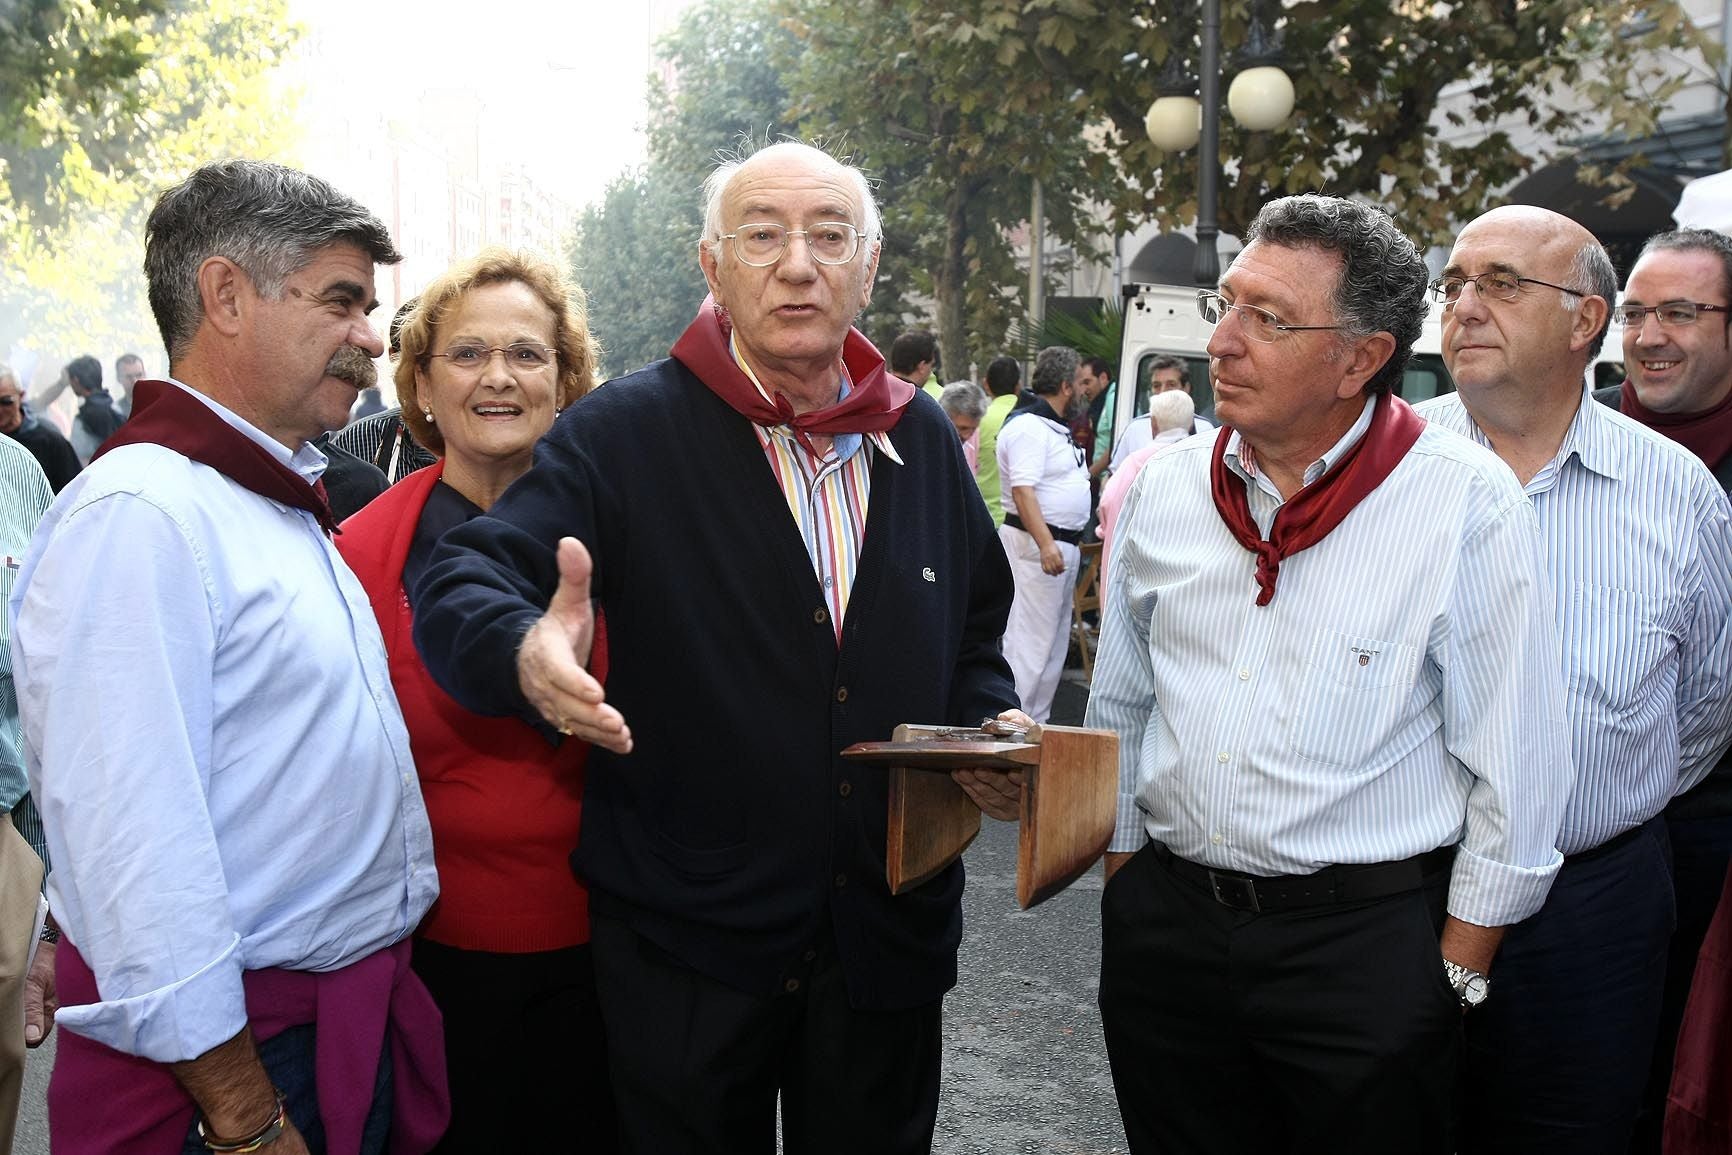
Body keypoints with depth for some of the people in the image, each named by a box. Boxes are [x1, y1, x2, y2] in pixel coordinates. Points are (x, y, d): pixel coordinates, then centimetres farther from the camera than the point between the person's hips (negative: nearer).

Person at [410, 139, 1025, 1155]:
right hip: (690, 944, -3)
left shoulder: (924, 438, 6)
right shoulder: (626, 433, -7)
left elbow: (972, 636, 16)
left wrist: (994, 729, -4)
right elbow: (463, 587, -16)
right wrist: (527, 653, -39)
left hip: (890, 934, 4)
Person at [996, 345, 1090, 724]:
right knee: (1030, 642, -11)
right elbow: (1023, 490, -24)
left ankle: (1037, 723, 22)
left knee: (1055, 643, 15)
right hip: (1036, 545, -11)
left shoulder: (1057, 429, 19)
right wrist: (1045, 544, -31)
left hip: (1063, 546, 11)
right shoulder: (1029, 428, -14)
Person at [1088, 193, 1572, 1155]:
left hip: (1367, 936, -4)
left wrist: (1455, 975, -7)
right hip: (1164, 924, 4)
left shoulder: (1469, 502, -11)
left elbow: (1515, 769, -9)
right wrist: (1124, 884, 12)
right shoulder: (1163, 489, 2)